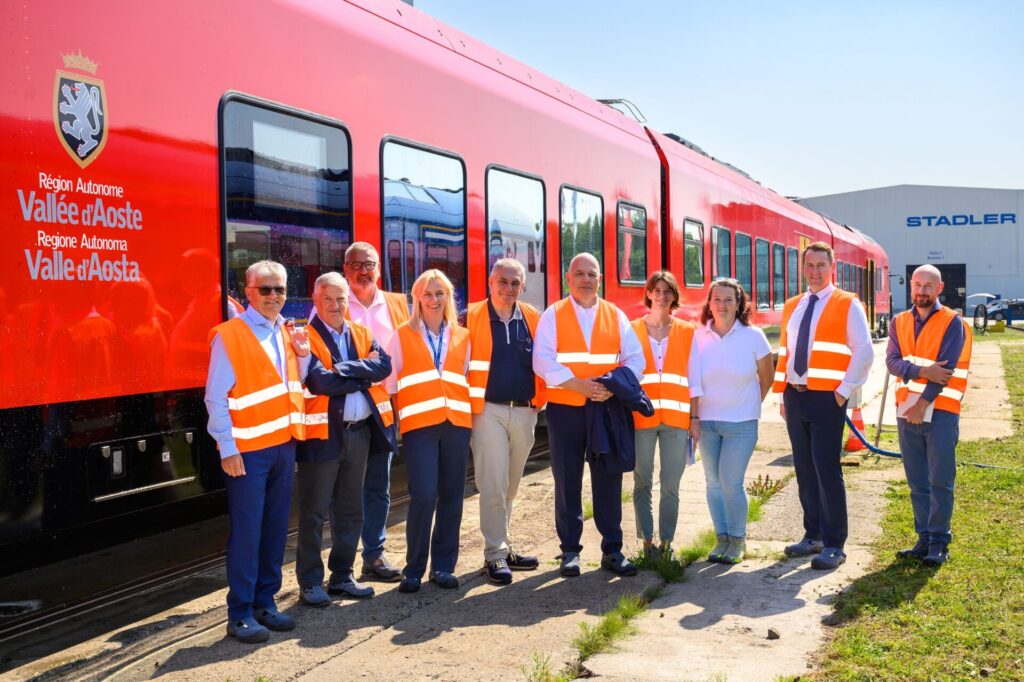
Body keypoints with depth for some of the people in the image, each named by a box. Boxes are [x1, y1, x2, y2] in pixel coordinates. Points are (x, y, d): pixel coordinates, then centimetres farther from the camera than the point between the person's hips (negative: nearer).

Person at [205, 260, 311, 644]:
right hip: (247, 449, -6)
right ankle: (240, 614, 7)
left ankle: (264, 603, 22)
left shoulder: (286, 334, 12)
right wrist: (227, 448, -15)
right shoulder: (229, 335, -8)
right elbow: (216, 398, -11)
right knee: (247, 530, -3)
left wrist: (303, 355, 2)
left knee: (276, 528, 11)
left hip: (284, 444, 7)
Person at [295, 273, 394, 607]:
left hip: (360, 430, 6)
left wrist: (346, 369, -18)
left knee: (350, 510, 14)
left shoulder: (361, 334, 12)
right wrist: (364, 372, -10)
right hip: (322, 432, -6)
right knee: (313, 512, 3)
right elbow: (321, 382, -21)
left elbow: (384, 365, -6)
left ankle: (342, 575, 27)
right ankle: (310, 582, 13)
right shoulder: (306, 337, -6)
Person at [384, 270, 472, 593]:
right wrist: (396, 415, 2)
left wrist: (470, 409, 9)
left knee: (452, 494, 4)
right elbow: (390, 381, 8)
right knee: (423, 495, -12)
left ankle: (443, 566, 16)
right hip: (419, 423, -3)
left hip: (457, 422, 3)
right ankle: (414, 569, 3)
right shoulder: (402, 336, 9)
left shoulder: (462, 336, 15)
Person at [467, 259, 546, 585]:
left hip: (524, 412, 4)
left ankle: (503, 546, 26)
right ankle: (495, 555, 3)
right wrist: (467, 403, -6)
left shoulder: (533, 319, 7)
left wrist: (539, 399, 7)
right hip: (487, 411, -4)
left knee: (510, 485, 14)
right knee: (493, 485, -5)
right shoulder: (471, 318, -4)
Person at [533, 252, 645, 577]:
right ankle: (570, 551, 15)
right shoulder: (553, 315, 3)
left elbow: (635, 359, 4)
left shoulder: (616, 316, 10)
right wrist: (579, 385, -18)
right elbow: (543, 361, -8)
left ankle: (612, 550, 14)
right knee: (567, 481, 5)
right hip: (565, 408, -1)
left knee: (609, 480, 5)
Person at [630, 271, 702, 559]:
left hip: (677, 417, 1)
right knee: (643, 483, 4)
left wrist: (695, 418, 2)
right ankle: (647, 542, 12)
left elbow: (694, 379, 8)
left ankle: (666, 542, 11)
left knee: (671, 486, 1)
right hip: (641, 417, 0)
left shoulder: (687, 332, 9)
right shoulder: (632, 330, 6)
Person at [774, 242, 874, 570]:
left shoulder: (847, 305, -2)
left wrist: (844, 390, -11)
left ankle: (834, 546, 1)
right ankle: (813, 536, 21)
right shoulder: (791, 307, 15)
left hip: (826, 398, -6)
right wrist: (782, 391, 10)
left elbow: (864, 352, -7)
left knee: (827, 470, -7)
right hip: (795, 396, 6)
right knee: (804, 470, 10)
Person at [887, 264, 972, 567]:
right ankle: (924, 539, 18)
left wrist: (923, 404, -15)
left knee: (940, 482, -2)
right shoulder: (899, 322, 11)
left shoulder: (952, 323, -2)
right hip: (907, 411, 5)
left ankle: (939, 543, 7)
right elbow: (892, 361, -2)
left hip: (940, 412, -4)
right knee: (917, 482, 9)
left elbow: (945, 368, -11)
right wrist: (923, 371, -19)